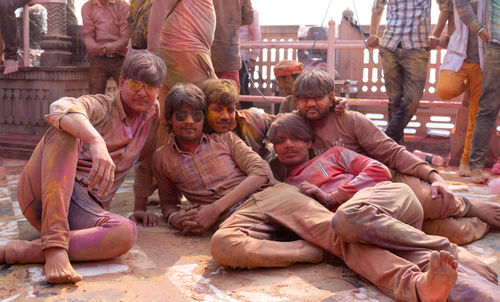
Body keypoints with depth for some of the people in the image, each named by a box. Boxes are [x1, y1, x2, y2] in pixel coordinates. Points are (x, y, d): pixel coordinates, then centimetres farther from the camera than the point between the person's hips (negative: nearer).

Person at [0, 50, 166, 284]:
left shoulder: (153, 114, 13)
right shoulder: (99, 107, -3)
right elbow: (61, 108, -28)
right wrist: (96, 142, -47)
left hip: (84, 210, 3)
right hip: (42, 193, -3)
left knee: (127, 233, -30)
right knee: (65, 130, -30)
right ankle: (55, 246, -41)